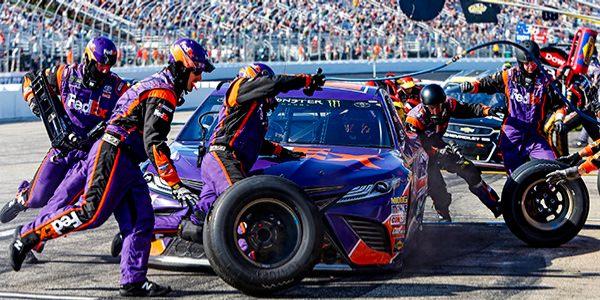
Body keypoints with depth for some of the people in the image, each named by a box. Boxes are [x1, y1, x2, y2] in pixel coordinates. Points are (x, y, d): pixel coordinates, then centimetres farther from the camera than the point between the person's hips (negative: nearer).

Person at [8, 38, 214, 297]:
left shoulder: (158, 86, 21)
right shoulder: (163, 94, -13)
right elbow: (154, 143, -23)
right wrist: (176, 185, -24)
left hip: (126, 164, 10)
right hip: (113, 156, -10)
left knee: (141, 222, 2)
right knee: (90, 213, -15)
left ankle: (133, 281, 0)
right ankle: (27, 237, -5)